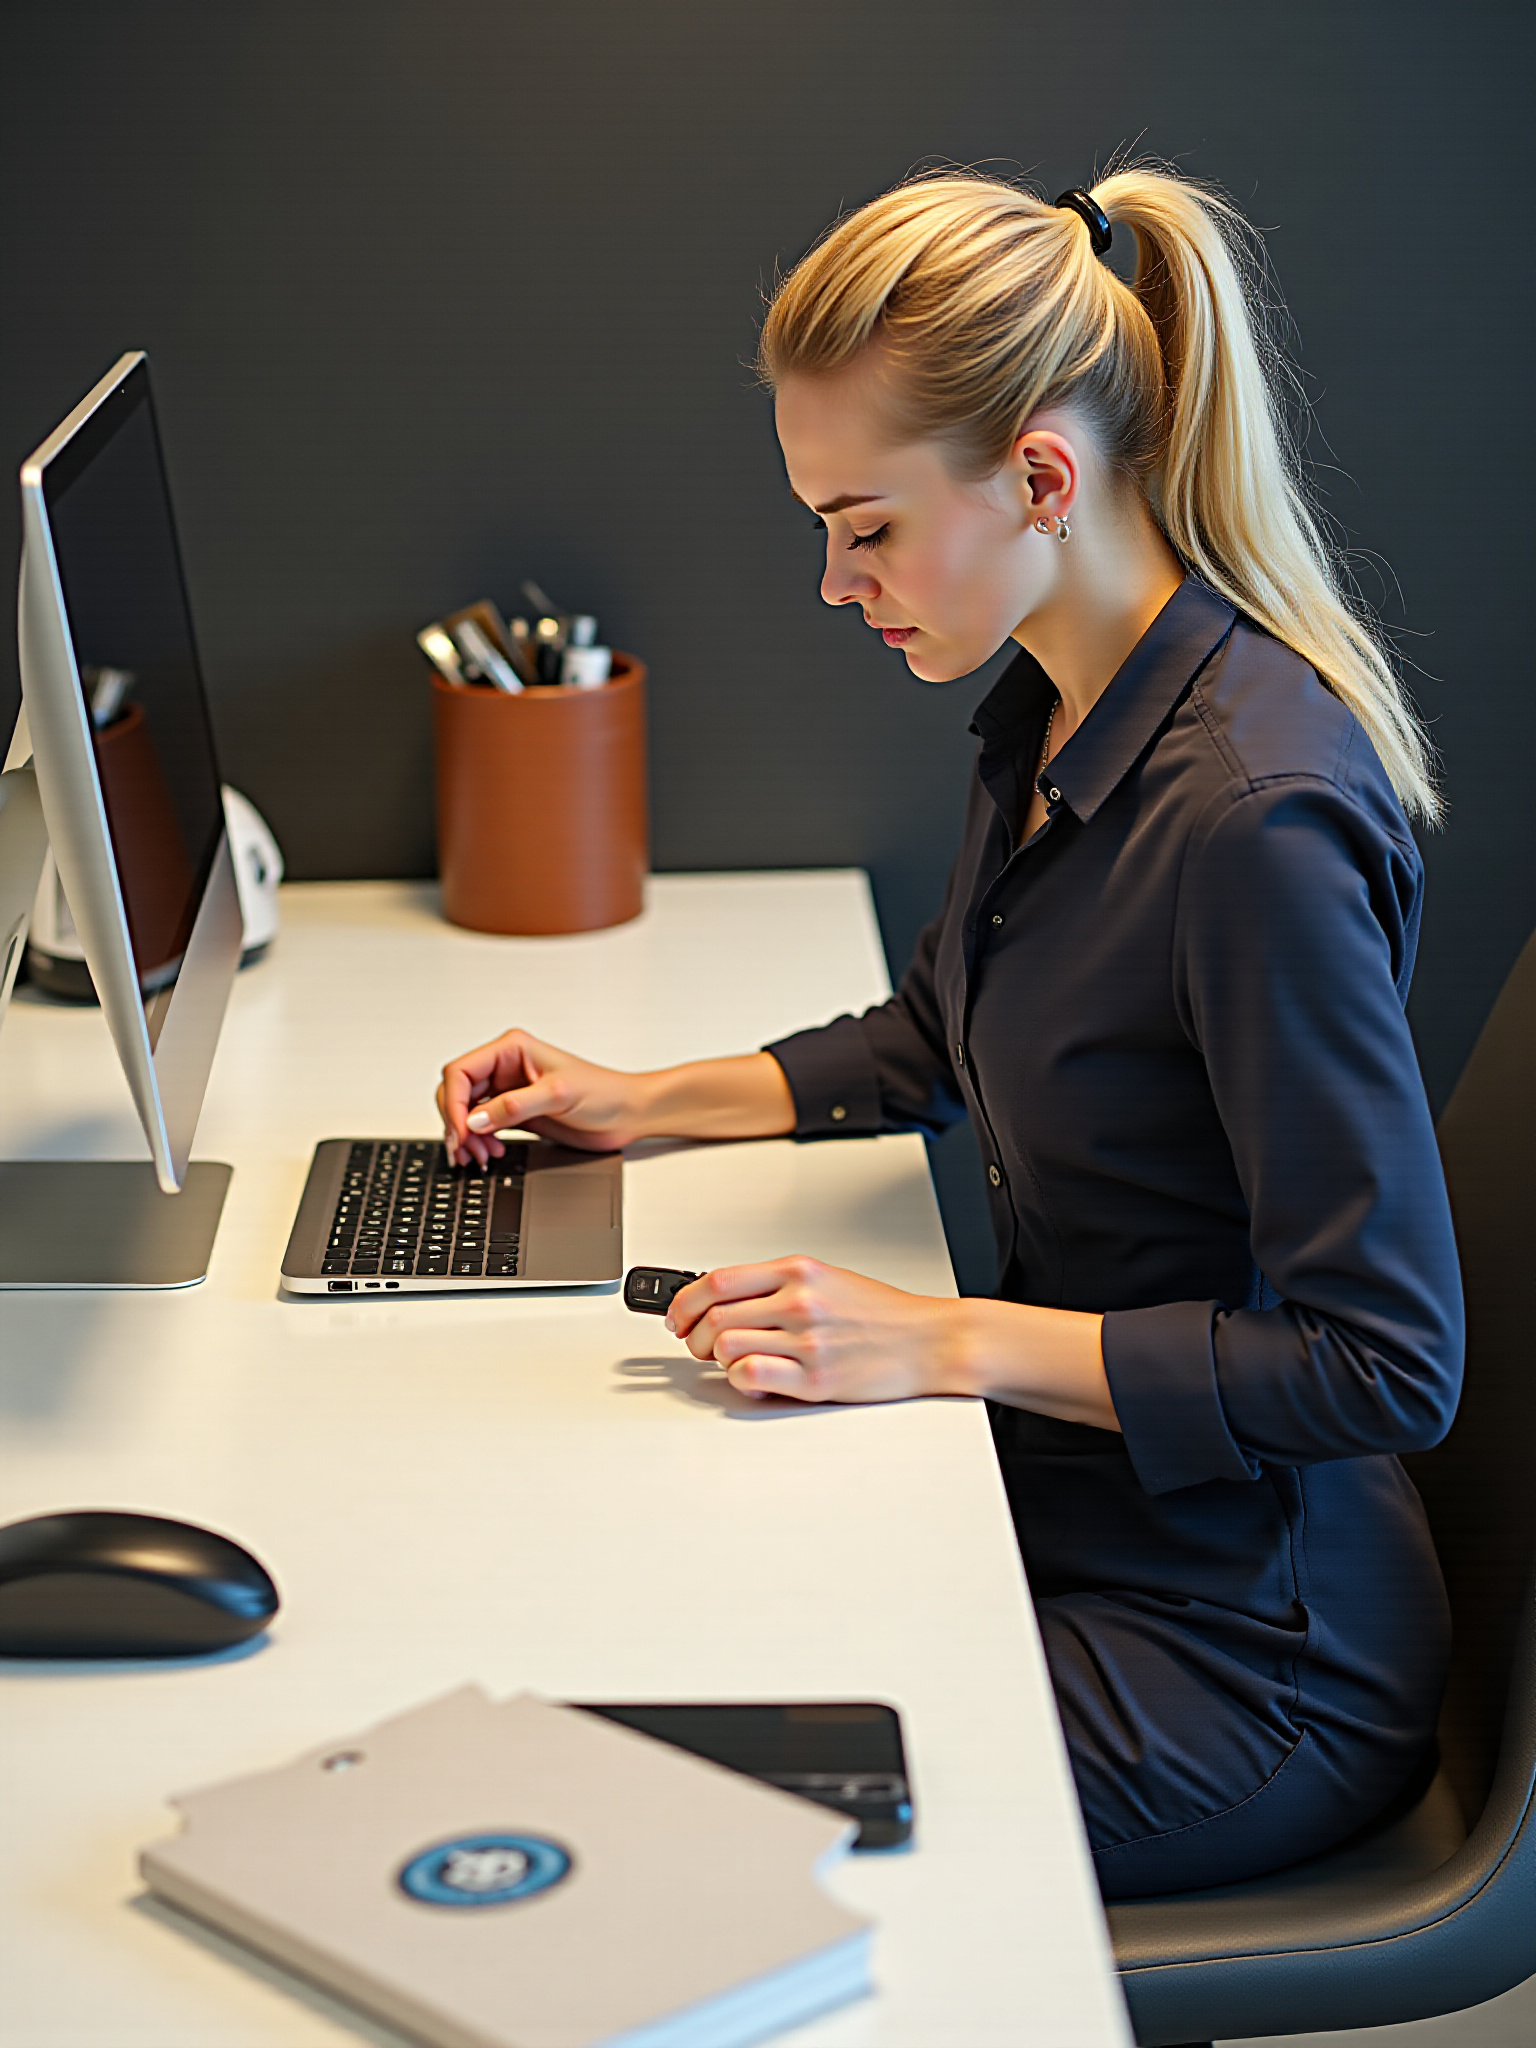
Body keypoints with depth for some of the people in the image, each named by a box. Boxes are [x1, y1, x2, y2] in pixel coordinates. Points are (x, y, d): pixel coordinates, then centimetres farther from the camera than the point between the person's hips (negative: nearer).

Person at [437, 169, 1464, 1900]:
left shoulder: (1258, 816, -28)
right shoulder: (1054, 709, 1)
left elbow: (1387, 1361, -24)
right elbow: (939, 1037, 21)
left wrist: (947, 1341, -25)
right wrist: (643, 1105, 11)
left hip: (1245, 1651, -8)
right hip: (1068, 1504, 8)